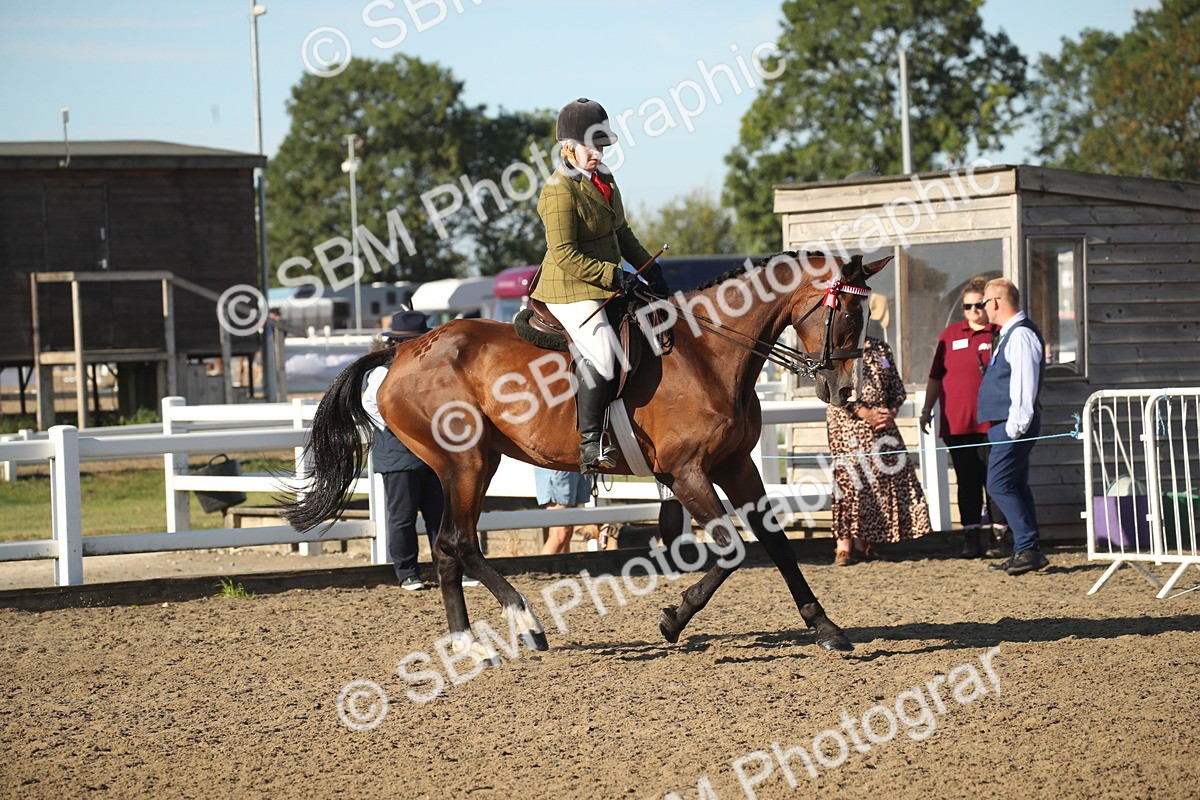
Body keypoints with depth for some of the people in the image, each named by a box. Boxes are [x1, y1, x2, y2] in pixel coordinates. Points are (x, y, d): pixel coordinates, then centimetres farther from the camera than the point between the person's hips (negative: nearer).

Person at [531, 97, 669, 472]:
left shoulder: (604, 180, 13)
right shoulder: (560, 190, -16)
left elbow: (622, 232, 24)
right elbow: (564, 253, -21)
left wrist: (650, 269, 14)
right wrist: (613, 276, -23)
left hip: (609, 287, 10)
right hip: (572, 290, -10)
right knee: (601, 350, -28)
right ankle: (591, 441, -24)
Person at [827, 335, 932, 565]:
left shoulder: (881, 348, 15)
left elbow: (898, 387, 15)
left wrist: (891, 412, -4)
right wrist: (865, 413, -17)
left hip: (883, 423, 5)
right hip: (848, 423, -5)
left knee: (893, 477, 0)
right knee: (850, 479, -11)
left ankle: (864, 543, 6)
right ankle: (844, 545, -9)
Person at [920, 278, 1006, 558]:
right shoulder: (950, 334, 12)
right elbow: (936, 376, 17)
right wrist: (927, 410, 13)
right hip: (957, 424, 3)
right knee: (967, 482, 7)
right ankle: (971, 539, 10)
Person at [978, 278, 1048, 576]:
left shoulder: (1020, 335, -14)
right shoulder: (1009, 334, 18)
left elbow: (1024, 385, -21)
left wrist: (1015, 426, -23)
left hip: (1013, 425, -11)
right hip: (1005, 425, 11)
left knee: (999, 485, -13)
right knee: (1016, 486, 11)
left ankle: (1029, 548, -14)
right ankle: (1027, 552, 13)